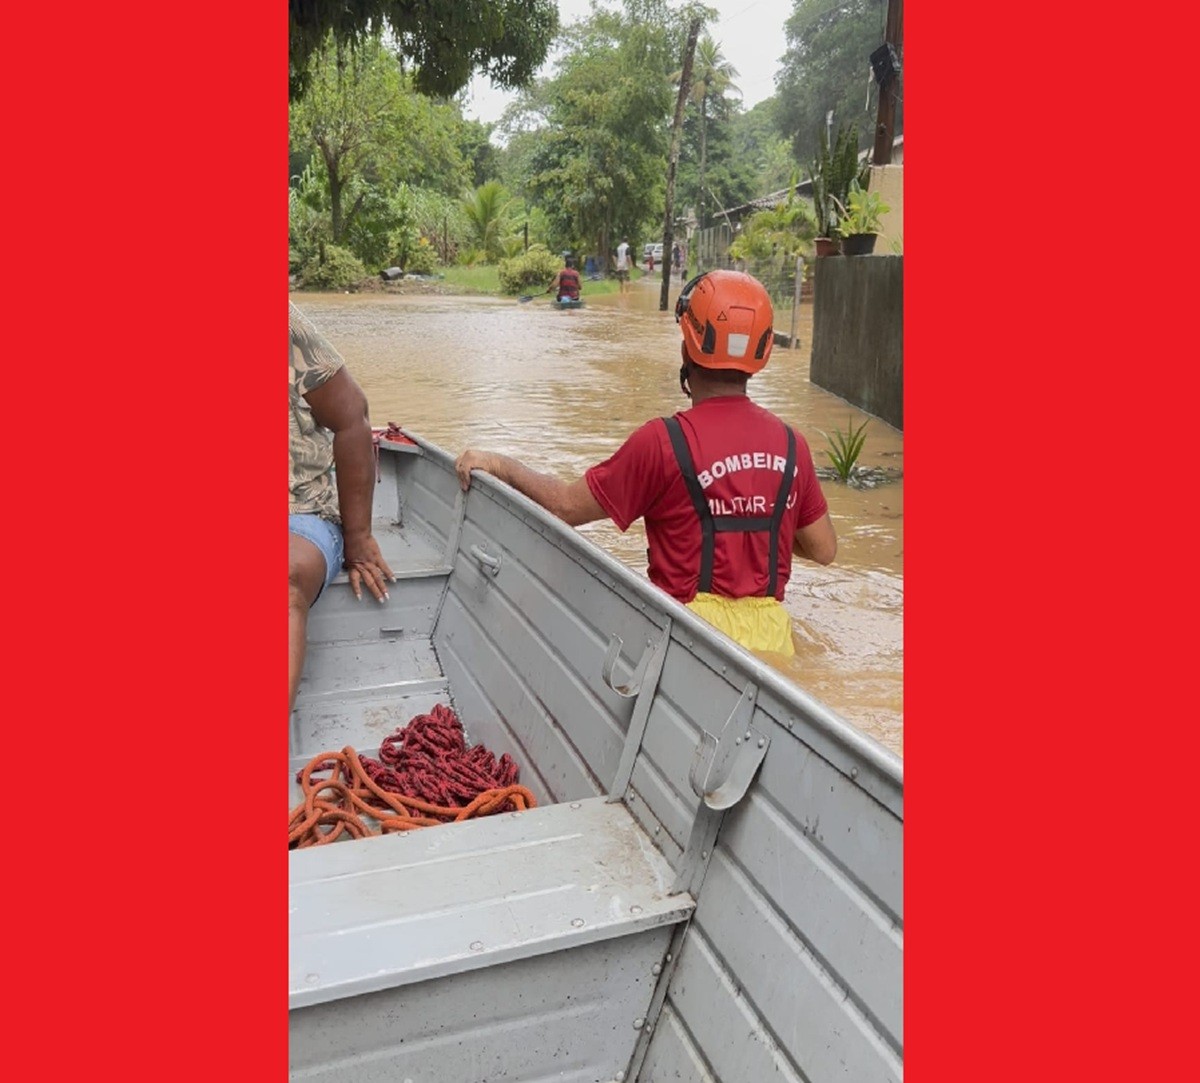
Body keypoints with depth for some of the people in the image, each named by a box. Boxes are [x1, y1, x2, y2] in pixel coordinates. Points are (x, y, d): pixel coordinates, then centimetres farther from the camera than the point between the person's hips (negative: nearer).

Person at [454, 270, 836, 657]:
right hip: (770, 633, 5)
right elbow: (824, 549, 12)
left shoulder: (665, 441, -12)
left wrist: (501, 465, 8)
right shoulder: (790, 444, 2)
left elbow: (567, 506, -5)